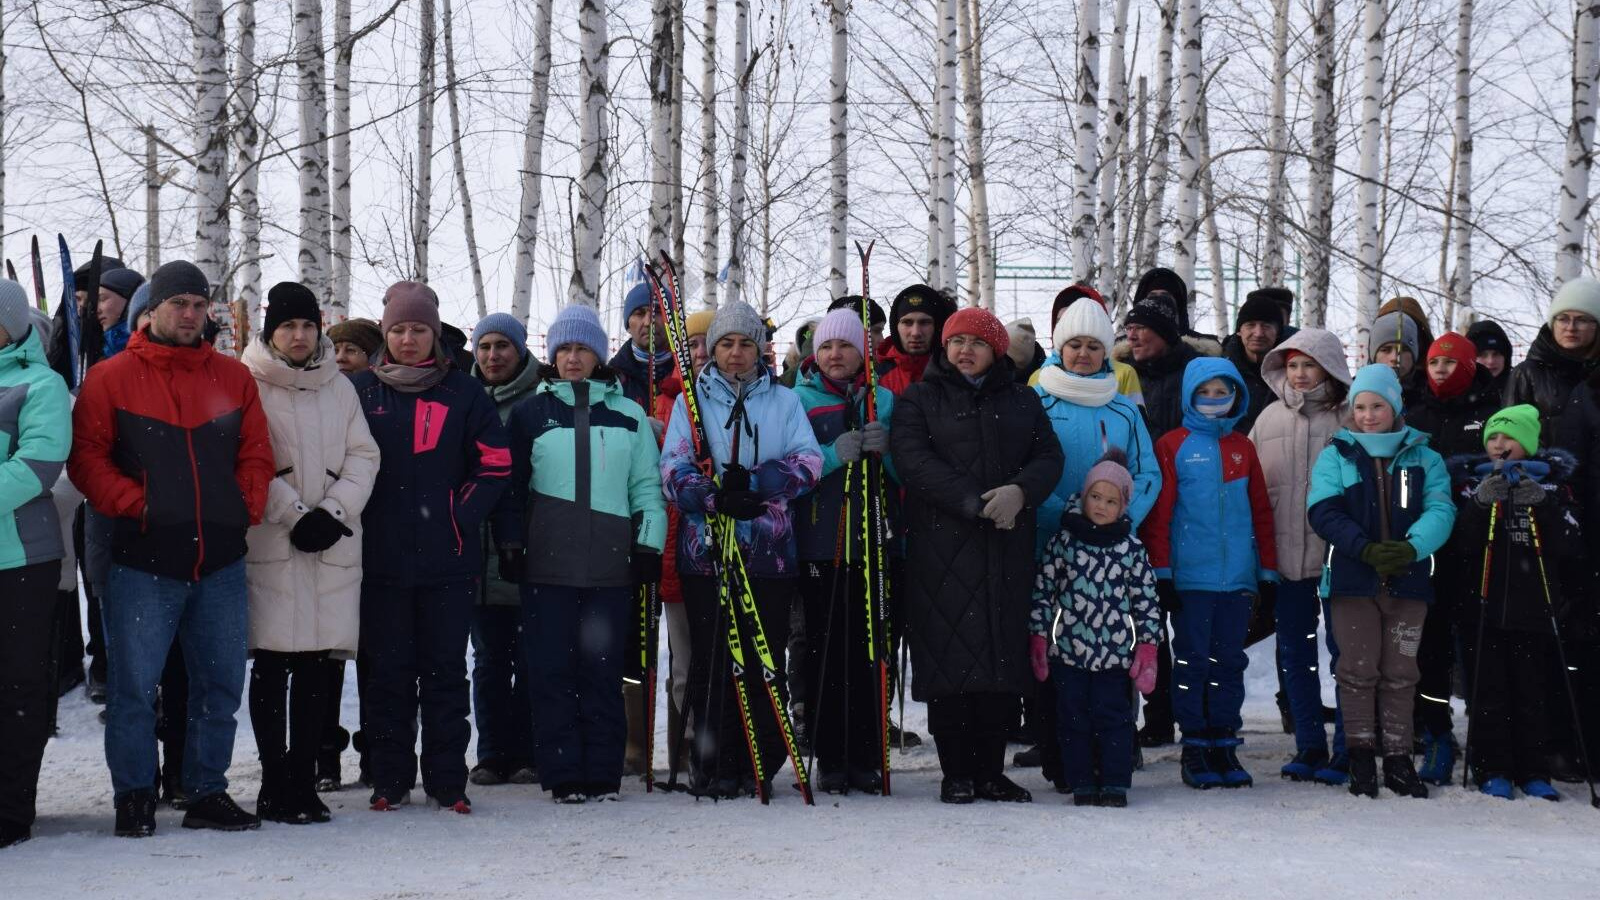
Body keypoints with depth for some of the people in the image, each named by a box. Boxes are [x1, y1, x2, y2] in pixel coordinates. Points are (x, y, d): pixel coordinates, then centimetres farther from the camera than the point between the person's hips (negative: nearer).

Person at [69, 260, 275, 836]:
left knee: (221, 683, 7)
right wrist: (133, 503, -10)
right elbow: (86, 456, -2)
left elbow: (257, 454, 14)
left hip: (220, 560, 4)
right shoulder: (112, 377, 1)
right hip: (142, 559, -3)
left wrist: (246, 509, 1)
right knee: (134, 686, -1)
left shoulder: (233, 377, 12)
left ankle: (207, 793, 18)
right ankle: (133, 797, 11)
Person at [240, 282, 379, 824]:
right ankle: (275, 785, 1)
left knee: (317, 665, 3)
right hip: (270, 544, -4)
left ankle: (304, 781, 10)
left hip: (332, 544, 4)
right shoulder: (248, 387, 1)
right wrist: (296, 515, -12)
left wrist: (332, 512, -6)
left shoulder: (340, 388, 16)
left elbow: (362, 457, 9)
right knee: (272, 665, -4)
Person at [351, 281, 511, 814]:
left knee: (445, 669, 4)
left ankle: (447, 780, 10)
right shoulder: (361, 392, 6)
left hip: (448, 558, 0)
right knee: (384, 670, 3)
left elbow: (495, 464, 5)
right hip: (381, 556, 0)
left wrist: (460, 516, -3)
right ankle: (389, 779, 11)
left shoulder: (463, 393, 6)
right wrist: (355, 519, -1)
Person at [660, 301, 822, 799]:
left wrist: (752, 482, -15)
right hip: (705, 549, -1)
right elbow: (674, 468, -2)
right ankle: (714, 766, 5)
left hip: (768, 551, 1)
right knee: (710, 661, -1)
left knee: (766, 660, 0)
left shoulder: (783, 400, 12)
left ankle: (759, 767, 9)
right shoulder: (691, 400, 10)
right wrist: (716, 498, -21)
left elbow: (808, 462, 0)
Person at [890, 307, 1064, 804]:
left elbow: (1048, 456, 7)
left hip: (1008, 548, 3)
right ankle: (956, 772, 2)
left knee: (1004, 655, 2)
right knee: (949, 656, -6)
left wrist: (1020, 491, -15)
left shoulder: (1021, 401, 18)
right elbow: (913, 460, -7)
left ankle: (991, 770, 10)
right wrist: (974, 503, -18)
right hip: (942, 545, -3)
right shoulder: (919, 400, 8)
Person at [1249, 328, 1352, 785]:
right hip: (1285, 555, 5)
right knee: (1294, 655, 10)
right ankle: (1309, 747, 19)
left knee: (1344, 652, 1)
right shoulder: (1270, 419, 10)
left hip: (1336, 555, -4)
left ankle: (1346, 751, 7)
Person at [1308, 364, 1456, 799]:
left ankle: (1398, 759, 14)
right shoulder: (1335, 456, 5)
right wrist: (1367, 549, -21)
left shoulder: (1423, 458, 9)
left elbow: (1440, 510, -4)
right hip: (1352, 579, -1)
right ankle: (1361, 757, 11)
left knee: (1400, 672, 7)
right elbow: (1323, 512, -7)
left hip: (1408, 580, 1)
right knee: (1359, 668, 1)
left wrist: (1412, 548, -23)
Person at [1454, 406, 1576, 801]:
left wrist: (1543, 504, -17)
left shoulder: (1553, 482, 7)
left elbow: (1569, 544, -3)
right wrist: (1481, 502, -20)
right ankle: (1492, 771, 5)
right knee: (1489, 692, 0)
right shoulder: (1474, 482, 6)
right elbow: (1458, 539, -6)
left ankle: (1534, 773, 10)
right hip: (1484, 607, 0)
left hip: (1534, 606, 0)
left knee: (1533, 692, 3)